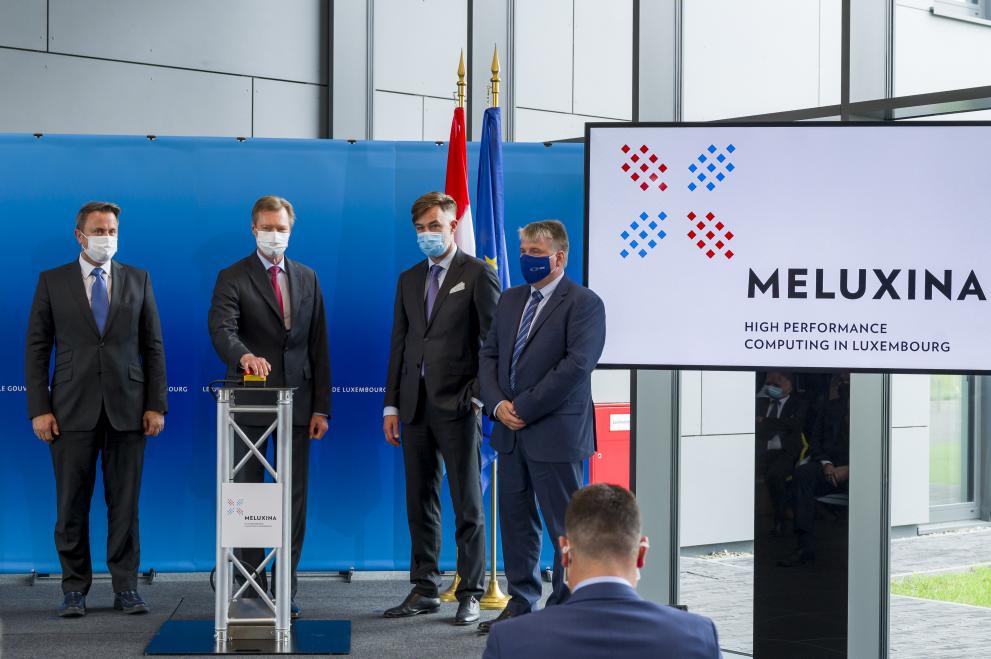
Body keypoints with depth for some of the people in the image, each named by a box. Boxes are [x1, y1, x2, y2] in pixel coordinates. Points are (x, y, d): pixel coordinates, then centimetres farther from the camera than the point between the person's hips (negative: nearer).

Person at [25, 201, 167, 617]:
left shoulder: (138, 280, 8)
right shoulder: (52, 282, 4)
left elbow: (153, 346, 7)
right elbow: (36, 349, 3)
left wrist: (156, 405, 0)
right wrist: (39, 409, -5)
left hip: (127, 408, 1)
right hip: (72, 409, -1)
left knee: (125, 503, 3)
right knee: (72, 504, 3)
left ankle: (126, 588, 10)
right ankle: (75, 589, 12)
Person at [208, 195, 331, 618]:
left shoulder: (307, 279, 12)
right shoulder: (233, 278, -1)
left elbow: (318, 345, 11)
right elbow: (220, 329, -19)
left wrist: (321, 406, 5)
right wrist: (244, 356, -41)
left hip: (297, 403, 3)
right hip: (249, 403, -3)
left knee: (294, 499, 4)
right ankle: (251, 590, 9)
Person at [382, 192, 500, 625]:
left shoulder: (477, 274, -2)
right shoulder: (409, 280, 16)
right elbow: (399, 344, 15)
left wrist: (480, 396, -12)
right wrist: (392, 405, 11)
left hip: (457, 405, -6)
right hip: (415, 405, 6)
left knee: (467, 504, 0)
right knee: (419, 502, 9)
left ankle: (470, 594, 5)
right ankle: (424, 590, 17)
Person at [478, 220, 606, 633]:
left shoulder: (584, 304, -8)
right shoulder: (510, 300, 15)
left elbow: (576, 366, -18)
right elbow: (489, 355, 14)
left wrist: (524, 407, -17)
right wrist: (497, 404, -5)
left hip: (556, 433, -7)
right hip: (511, 431, 7)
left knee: (566, 526, 0)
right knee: (515, 520, 13)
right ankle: (521, 603, 23)